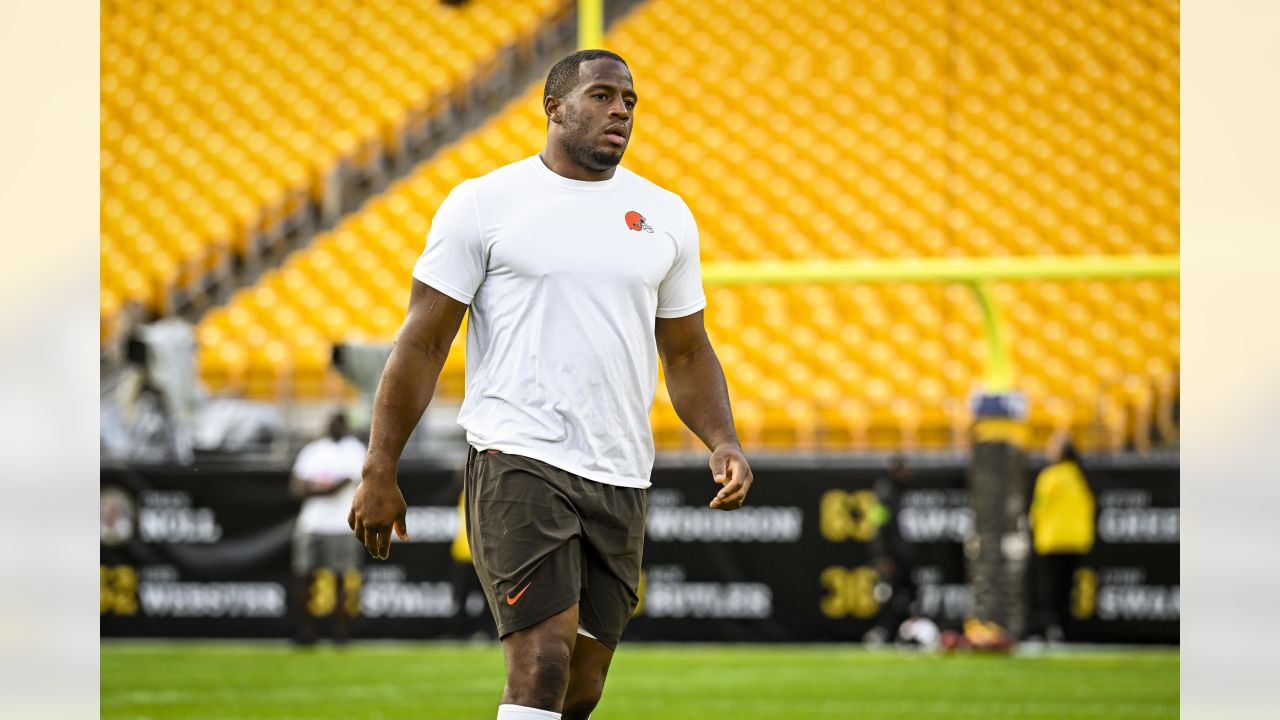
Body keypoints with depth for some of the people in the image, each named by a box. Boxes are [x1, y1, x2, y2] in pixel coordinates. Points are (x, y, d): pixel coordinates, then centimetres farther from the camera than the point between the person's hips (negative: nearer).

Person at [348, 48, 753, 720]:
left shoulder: (665, 216, 14)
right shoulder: (484, 204, 0)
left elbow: (686, 351, 21)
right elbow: (423, 342, 1)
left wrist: (723, 441, 3)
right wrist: (378, 473, -4)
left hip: (620, 477, 5)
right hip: (518, 459, -5)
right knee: (544, 657, -19)